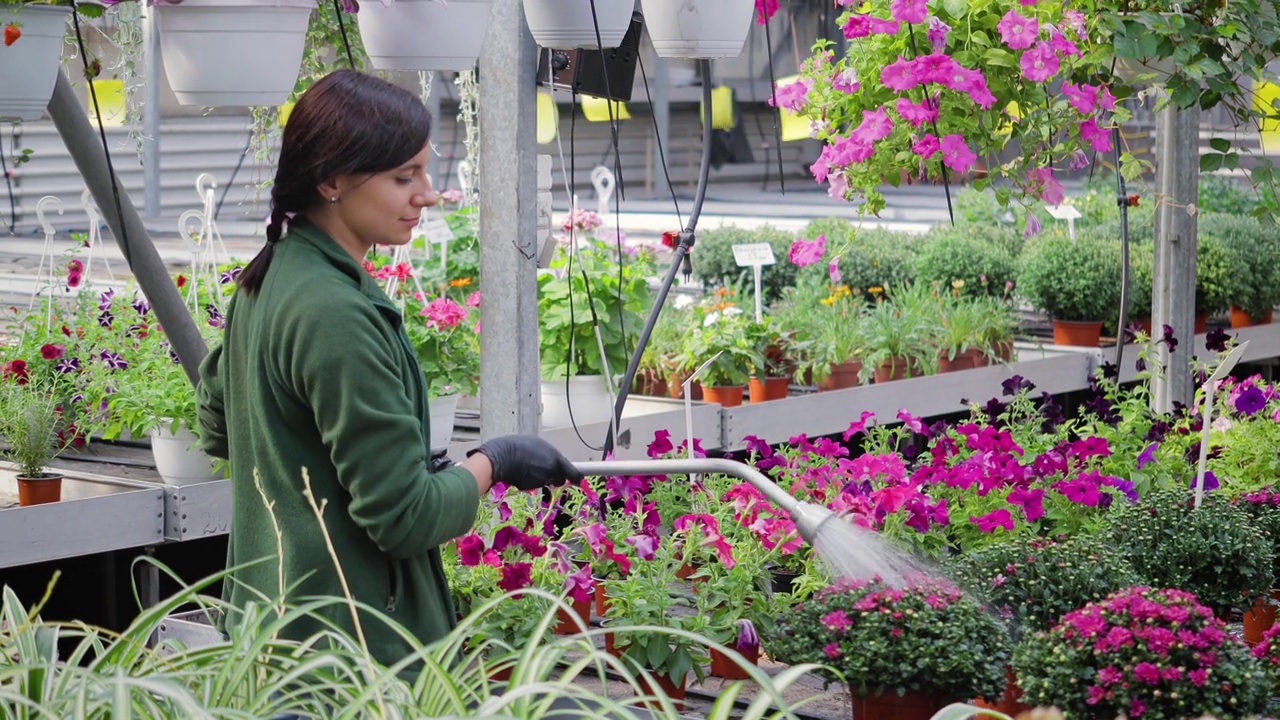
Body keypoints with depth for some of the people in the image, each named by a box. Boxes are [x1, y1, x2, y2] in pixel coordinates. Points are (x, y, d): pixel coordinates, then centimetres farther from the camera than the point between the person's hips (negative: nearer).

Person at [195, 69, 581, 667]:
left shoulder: (267, 278, 7)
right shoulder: (336, 316, -22)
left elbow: (216, 429, 22)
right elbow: (405, 517, -22)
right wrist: (492, 463, -5)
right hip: (353, 641, -10)